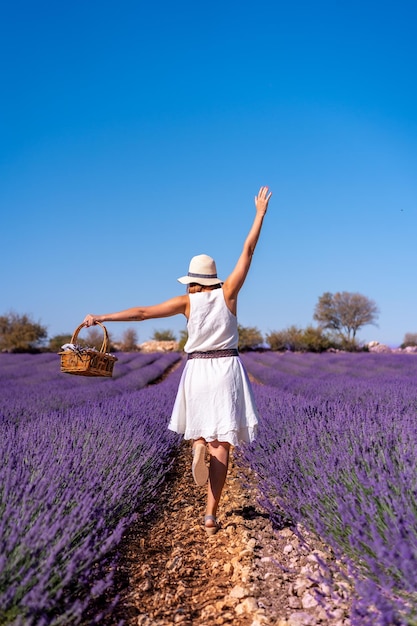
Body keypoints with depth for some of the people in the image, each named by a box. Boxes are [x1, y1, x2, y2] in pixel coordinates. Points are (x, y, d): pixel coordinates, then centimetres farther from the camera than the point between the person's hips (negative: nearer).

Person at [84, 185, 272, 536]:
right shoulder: (228, 293, 0)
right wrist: (261, 212, 10)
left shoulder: (187, 301, 0)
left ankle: (198, 447, -13)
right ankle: (211, 515, -4)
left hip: (198, 370, 1)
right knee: (222, 443, 0)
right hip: (227, 369, 0)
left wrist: (102, 318, -2)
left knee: (200, 430, 24)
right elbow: (248, 251, 3)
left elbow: (143, 312, -6)